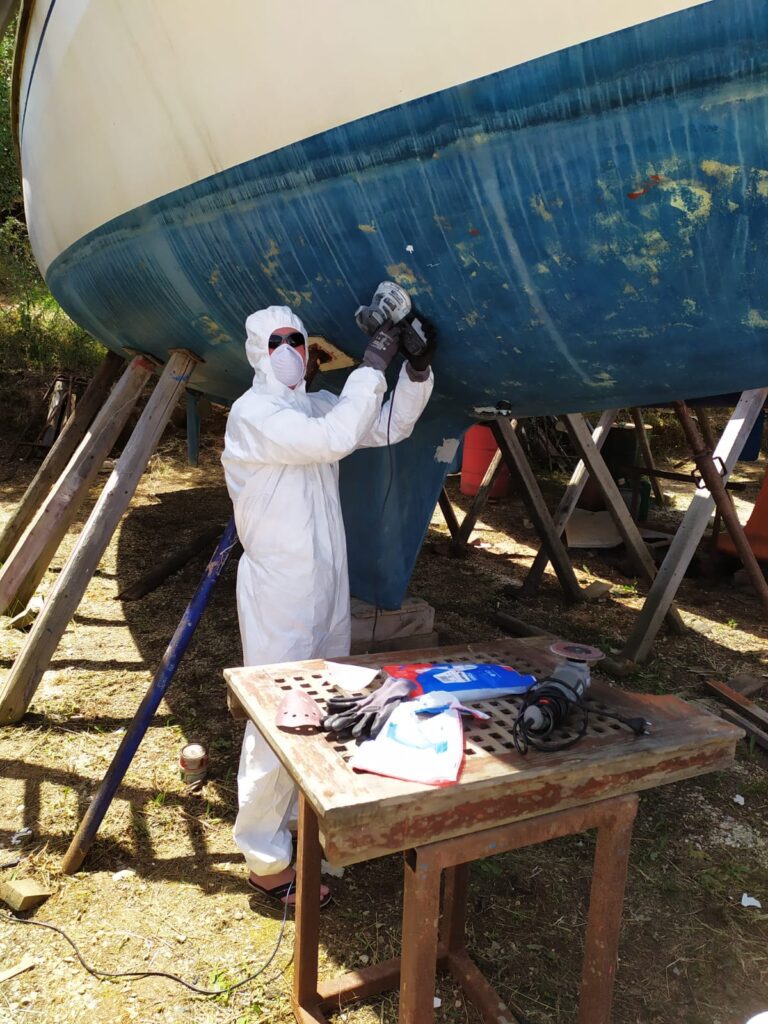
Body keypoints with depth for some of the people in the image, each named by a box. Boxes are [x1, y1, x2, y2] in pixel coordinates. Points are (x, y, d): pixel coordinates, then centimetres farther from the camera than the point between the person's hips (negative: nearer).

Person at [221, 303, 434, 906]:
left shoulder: (318, 405, 11)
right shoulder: (252, 414, -13)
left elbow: (390, 428, 7)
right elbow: (334, 440, -27)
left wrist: (417, 370, -7)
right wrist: (372, 366, -22)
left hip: (328, 580, 8)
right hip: (278, 589, -8)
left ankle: (303, 812, 37)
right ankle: (266, 860, 12)